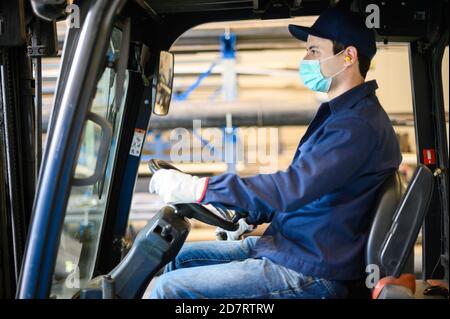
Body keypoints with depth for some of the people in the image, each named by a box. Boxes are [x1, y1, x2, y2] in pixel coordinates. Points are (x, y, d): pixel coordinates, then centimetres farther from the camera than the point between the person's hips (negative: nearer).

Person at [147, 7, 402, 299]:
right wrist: (251, 215, 15)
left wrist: (197, 188, -30)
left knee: (170, 287, -12)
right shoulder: (339, 113, 14)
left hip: (309, 275, -10)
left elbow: (293, 187, -32)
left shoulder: (359, 124, -22)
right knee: (181, 257, 14)